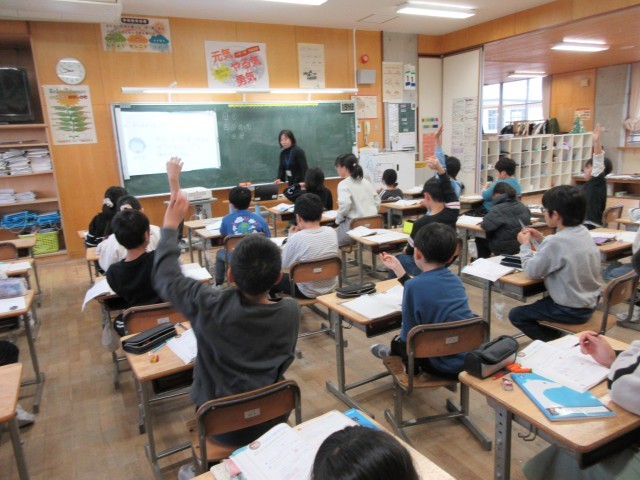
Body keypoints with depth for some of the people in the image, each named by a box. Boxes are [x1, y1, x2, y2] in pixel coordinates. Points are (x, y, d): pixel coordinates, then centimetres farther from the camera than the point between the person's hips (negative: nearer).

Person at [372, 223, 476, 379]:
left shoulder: (414, 284, -21)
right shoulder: (454, 279, -1)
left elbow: (407, 340, -15)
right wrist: (397, 267, 24)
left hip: (448, 367, -6)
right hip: (471, 358, 6)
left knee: (398, 342, 20)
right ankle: (394, 354, 52)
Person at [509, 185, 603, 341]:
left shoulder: (556, 242, -29)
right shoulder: (583, 232, -3)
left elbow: (531, 271, -18)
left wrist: (525, 245, -5)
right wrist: (542, 239, 6)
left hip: (572, 310, -8)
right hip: (590, 302, 8)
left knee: (516, 315, 6)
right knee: (540, 302, 32)